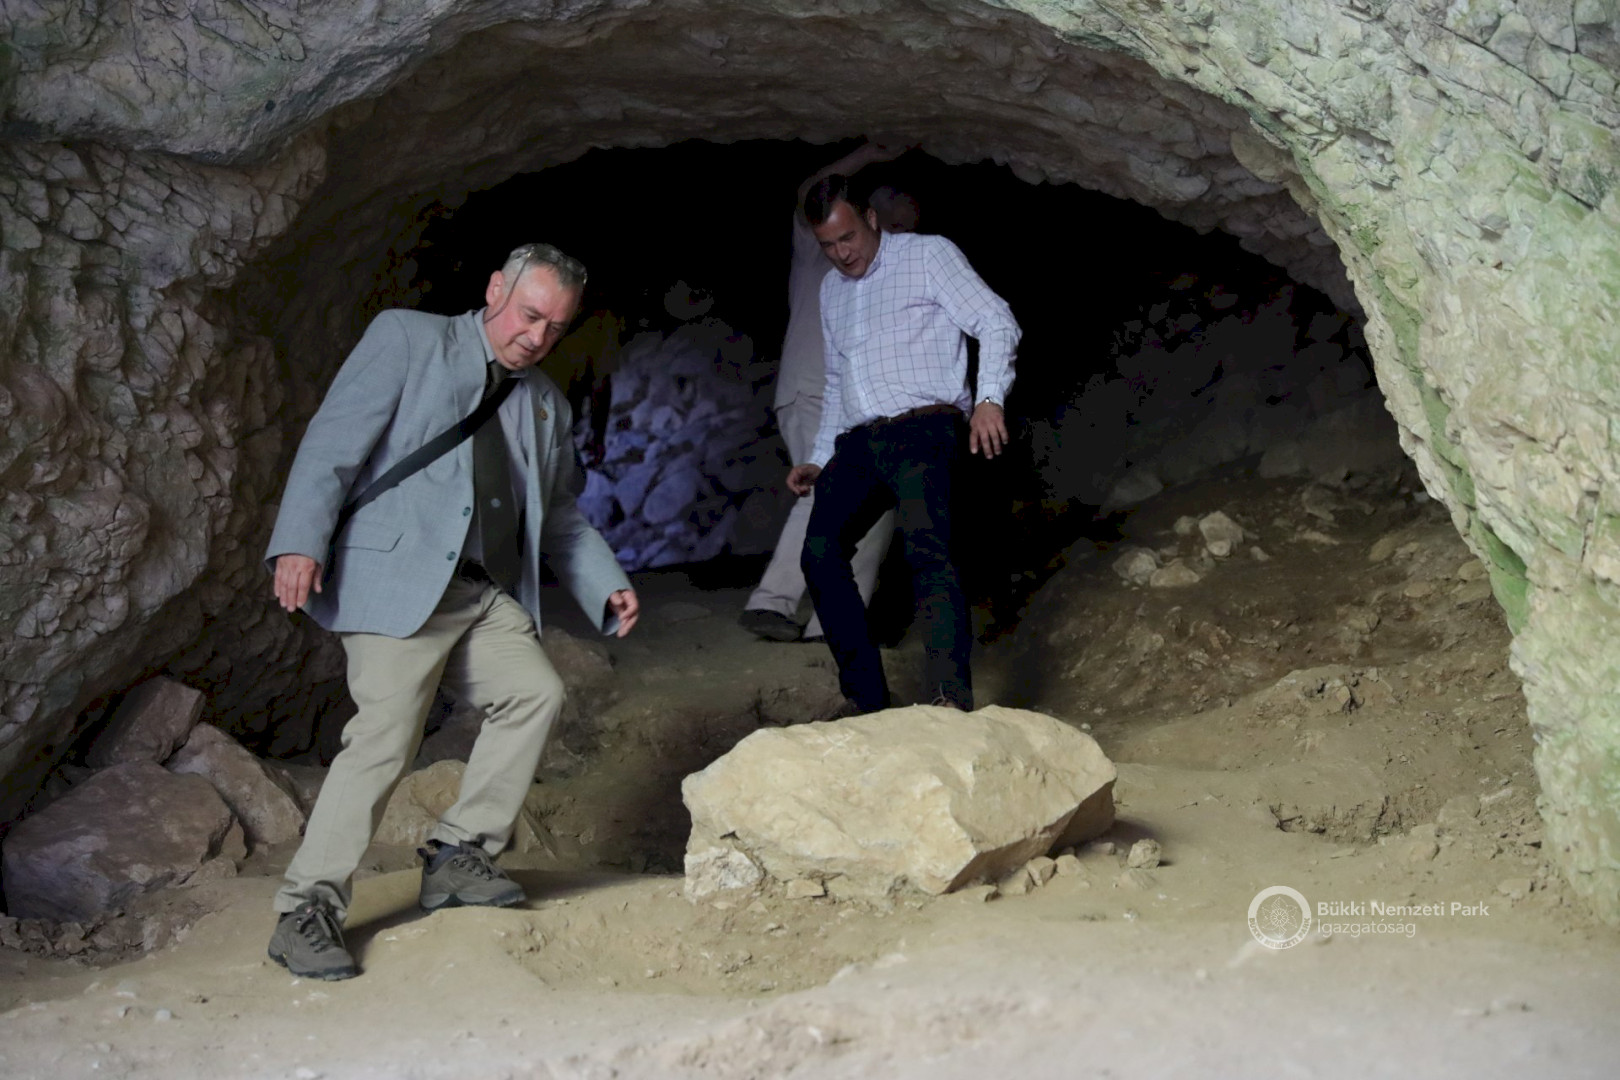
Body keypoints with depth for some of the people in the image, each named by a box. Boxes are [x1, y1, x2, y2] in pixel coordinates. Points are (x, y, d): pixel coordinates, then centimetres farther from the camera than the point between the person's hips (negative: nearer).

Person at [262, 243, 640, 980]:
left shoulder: (548, 406, 21)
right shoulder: (406, 339, 3)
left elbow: (559, 517, 27)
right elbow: (334, 439, -6)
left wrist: (608, 588, 11)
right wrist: (300, 542, -18)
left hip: (489, 595, 7)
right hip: (397, 581, -6)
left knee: (535, 692, -10)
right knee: (385, 735, -14)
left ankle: (458, 856, 5)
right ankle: (304, 913, -6)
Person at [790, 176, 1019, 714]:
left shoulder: (928, 255, 7)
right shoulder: (832, 290, 25)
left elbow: (996, 322, -1)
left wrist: (989, 397, -17)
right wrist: (819, 460, 23)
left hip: (922, 430, -6)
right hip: (857, 444, 6)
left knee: (926, 547, -26)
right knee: (820, 552, -13)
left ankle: (951, 698, -32)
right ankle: (865, 697, -9)